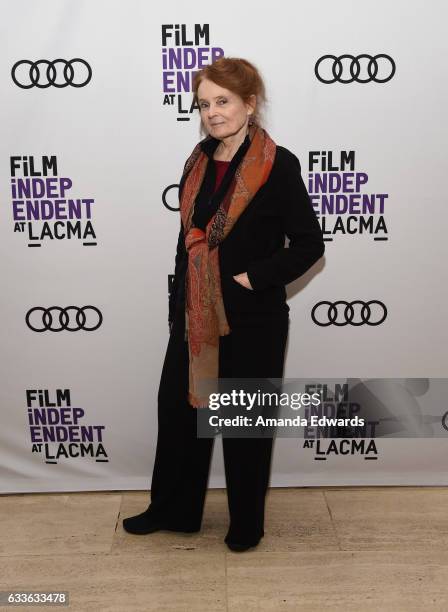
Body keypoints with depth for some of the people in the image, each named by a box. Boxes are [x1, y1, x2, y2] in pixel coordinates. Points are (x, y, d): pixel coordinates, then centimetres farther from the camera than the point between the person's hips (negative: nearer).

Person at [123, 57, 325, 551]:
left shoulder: (278, 165, -11)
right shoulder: (199, 161, 7)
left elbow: (308, 245, -11)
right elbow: (188, 239, 12)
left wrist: (252, 279, -16)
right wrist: (177, 304, 11)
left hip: (252, 317, -6)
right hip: (195, 314, 6)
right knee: (178, 406, 15)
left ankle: (246, 522, 33)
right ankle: (171, 509, 38)